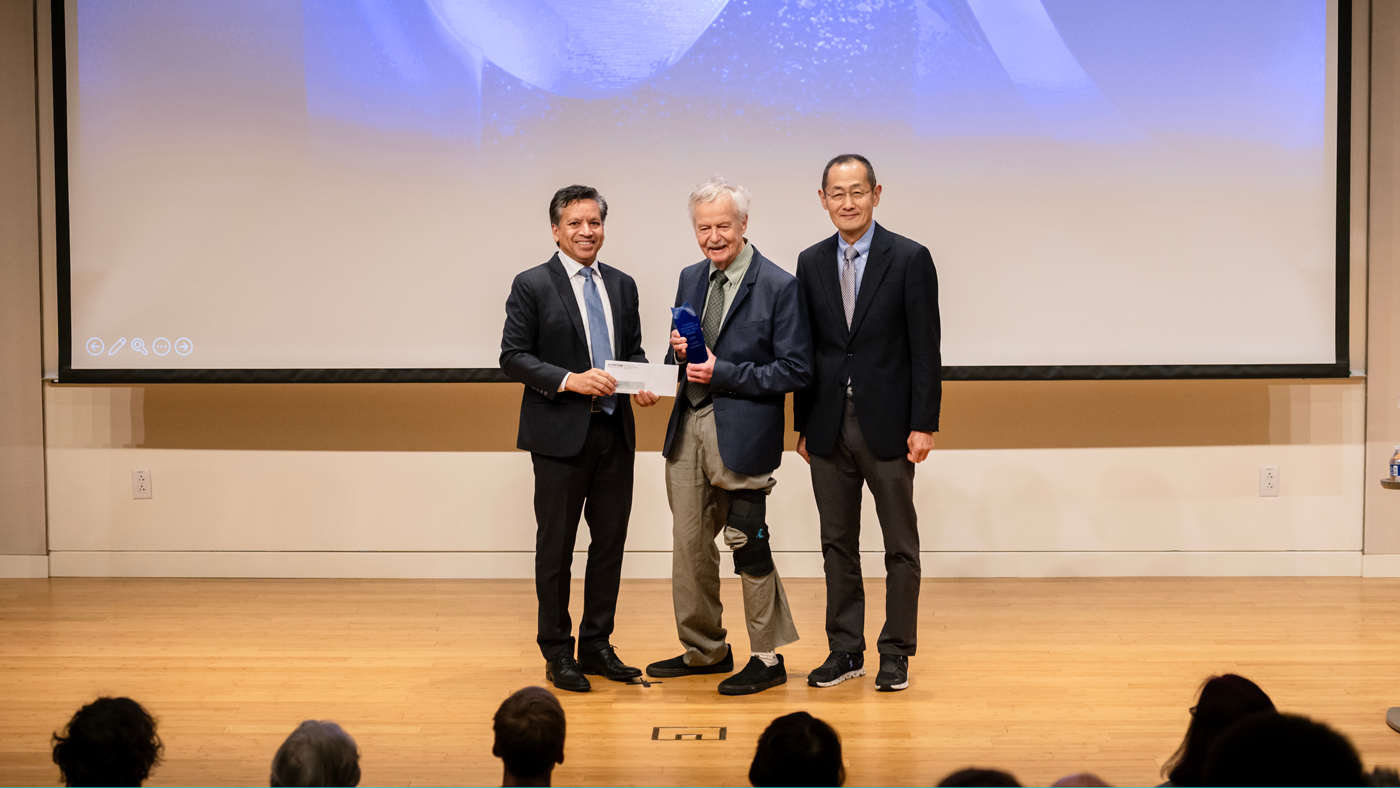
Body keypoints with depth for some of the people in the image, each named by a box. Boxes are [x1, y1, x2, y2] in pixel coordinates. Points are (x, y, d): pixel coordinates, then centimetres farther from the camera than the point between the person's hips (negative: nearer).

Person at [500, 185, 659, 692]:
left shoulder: (622, 286, 12)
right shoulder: (532, 285, -4)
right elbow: (513, 356, -8)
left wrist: (642, 382, -4)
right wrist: (569, 380, -20)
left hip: (614, 430, 5)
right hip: (561, 435, -5)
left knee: (610, 542, 9)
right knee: (556, 546, 3)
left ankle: (596, 645, 21)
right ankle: (557, 653, 13)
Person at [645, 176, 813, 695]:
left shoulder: (778, 287, -9)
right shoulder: (691, 279, 12)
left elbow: (796, 371, -12)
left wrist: (723, 373, -17)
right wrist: (680, 351, -4)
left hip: (741, 433, -7)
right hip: (689, 428, 7)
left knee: (748, 546, -1)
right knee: (689, 545, 11)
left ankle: (768, 658, 12)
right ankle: (704, 650, 26)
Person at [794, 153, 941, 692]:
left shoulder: (910, 259, -4)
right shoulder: (811, 263, 8)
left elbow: (925, 349, -6)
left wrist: (923, 424, -11)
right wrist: (803, 424, 7)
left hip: (888, 425, -4)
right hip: (829, 426, 4)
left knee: (900, 545, 4)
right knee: (837, 543, 9)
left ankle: (896, 653, 14)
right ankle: (845, 649, 19)